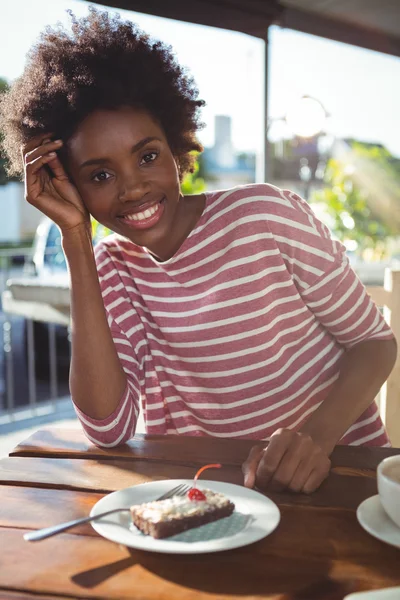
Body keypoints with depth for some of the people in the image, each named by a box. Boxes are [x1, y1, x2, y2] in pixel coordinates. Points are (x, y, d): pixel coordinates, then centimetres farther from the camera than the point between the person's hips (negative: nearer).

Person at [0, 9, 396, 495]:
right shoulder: (111, 266, -4)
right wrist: (74, 238, -17)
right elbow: (107, 429, -17)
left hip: (334, 466, 0)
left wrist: (318, 433, -26)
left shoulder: (269, 216, -14)